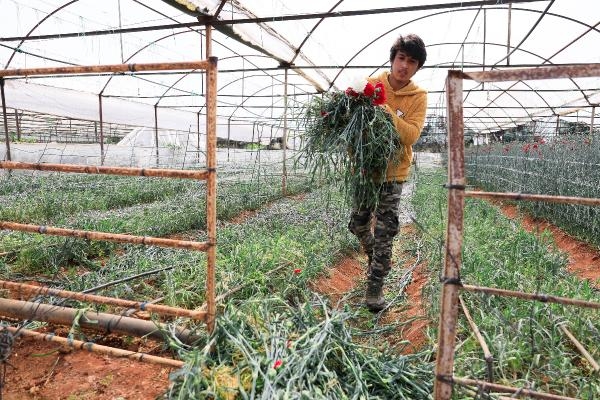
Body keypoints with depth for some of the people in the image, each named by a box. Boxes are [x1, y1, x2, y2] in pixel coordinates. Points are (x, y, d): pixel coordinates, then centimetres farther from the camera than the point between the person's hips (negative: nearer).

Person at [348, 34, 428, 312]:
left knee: (384, 234, -1)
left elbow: (412, 135, -19)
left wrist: (385, 112, -30)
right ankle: (375, 257, 44)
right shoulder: (370, 84, -2)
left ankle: (374, 289, 12)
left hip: (392, 172, -2)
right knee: (358, 224, 14)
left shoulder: (418, 97, -6)